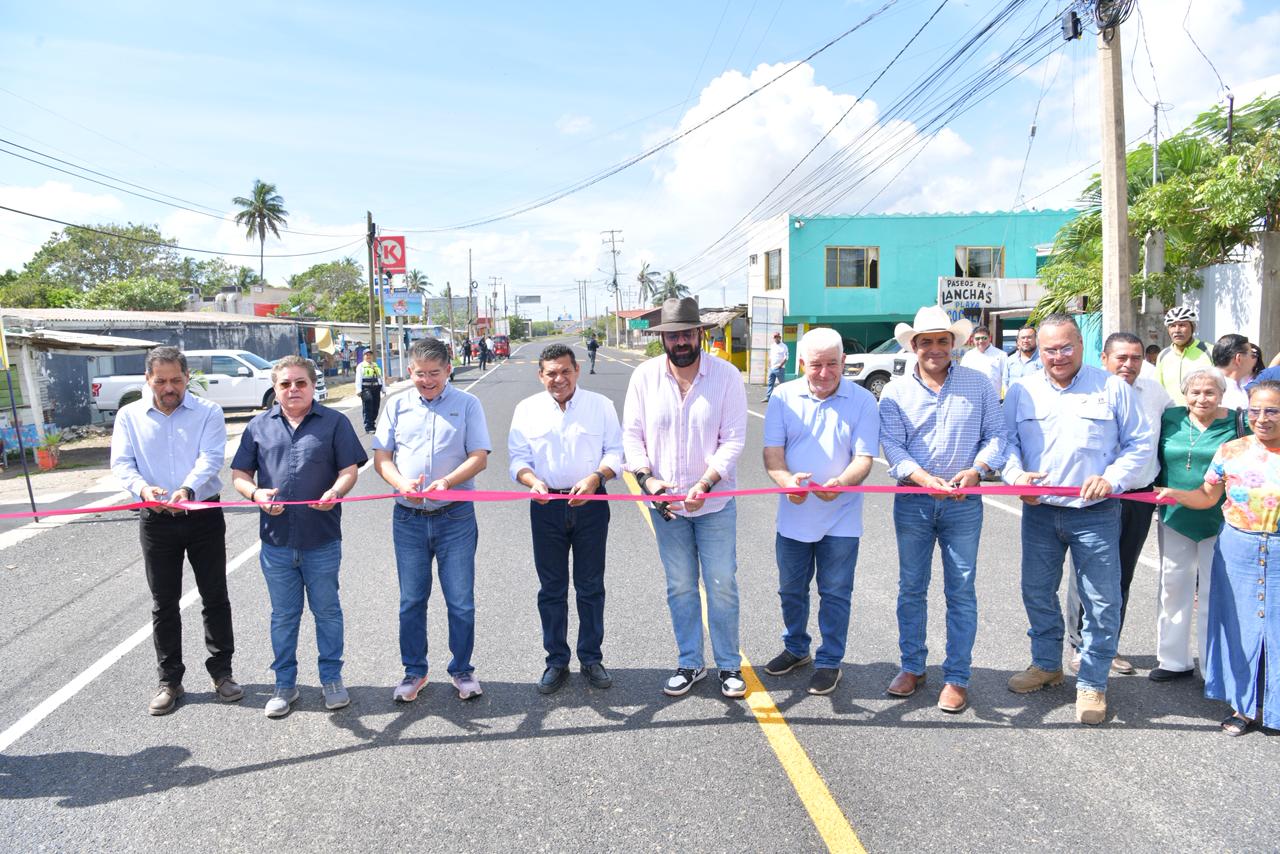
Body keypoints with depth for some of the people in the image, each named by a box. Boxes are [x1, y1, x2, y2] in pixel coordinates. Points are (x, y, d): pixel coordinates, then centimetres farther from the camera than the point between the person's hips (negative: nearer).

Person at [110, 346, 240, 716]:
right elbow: (121, 464, -4)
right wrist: (143, 487, -27)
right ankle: (169, 681, 21)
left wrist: (188, 488, -34)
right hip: (156, 519, 2)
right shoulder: (129, 416, 4)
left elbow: (211, 458, -15)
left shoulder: (208, 412, -3)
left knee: (215, 596, 6)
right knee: (163, 602, 9)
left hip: (204, 515, -1)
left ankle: (221, 672, 20)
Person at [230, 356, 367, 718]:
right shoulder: (259, 426, 7)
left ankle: (331, 678, 26)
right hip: (276, 539, 2)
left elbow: (349, 470, -1)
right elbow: (239, 474, 10)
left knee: (327, 612, 11)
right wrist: (256, 493, -12)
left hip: (322, 539, -2)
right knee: (283, 616, 13)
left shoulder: (334, 422, 1)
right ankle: (285, 684, 27)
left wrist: (335, 492, -22)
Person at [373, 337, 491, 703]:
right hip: (408, 517, 2)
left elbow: (479, 457, -4)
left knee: (461, 601, 4)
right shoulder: (398, 406, 7)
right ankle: (414, 671, 27)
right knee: (411, 600, 11)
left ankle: (462, 670, 22)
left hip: (455, 517, -2)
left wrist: (447, 481, -22)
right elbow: (381, 457, 5)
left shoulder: (466, 404, 1)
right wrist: (402, 483, -15)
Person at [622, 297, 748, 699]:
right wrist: (647, 478, -15)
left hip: (715, 502, -2)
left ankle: (729, 665, 23)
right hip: (665, 503, 2)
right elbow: (632, 434, 0)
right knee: (680, 587, 13)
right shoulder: (645, 376, -3)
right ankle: (690, 663, 28)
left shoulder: (726, 375, -9)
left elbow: (733, 439, -11)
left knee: (722, 586, 5)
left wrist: (704, 484, -23)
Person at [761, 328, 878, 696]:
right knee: (791, 590, 17)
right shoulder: (783, 397, -3)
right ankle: (796, 649, 39)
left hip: (840, 517, -2)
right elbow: (772, 452, -7)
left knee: (835, 594, 7)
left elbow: (864, 458, -11)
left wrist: (840, 483, -32)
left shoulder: (862, 401, -6)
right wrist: (787, 479, -29)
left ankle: (829, 662, 25)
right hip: (793, 513, 2)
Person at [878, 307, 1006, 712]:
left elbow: (995, 434, 3)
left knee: (961, 590, 4)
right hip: (912, 501, 1)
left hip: (963, 503, 0)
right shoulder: (895, 392, 2)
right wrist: (925, 479, -22)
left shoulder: (978, 384, 4)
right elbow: (892, 446, -6)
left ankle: (957, 677, 14)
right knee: (911, 587, 10)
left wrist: (976, 470, -15)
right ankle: (912, 667, 25)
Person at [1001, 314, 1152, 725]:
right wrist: (1016, 474, -12)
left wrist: (1112, 478, -14)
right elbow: (1006, 441, 7)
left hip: (1096, 514, -2)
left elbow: (1140, 443, 2)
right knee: (1037, 593, 14)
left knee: (1102, 601, 2)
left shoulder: (1112, 388, 0)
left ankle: (1092, 683, 19)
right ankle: (1046, 663, 35)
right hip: (1039, 512, 3)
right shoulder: (1022, 392, 5)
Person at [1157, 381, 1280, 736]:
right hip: (1237, 551, 2)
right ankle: (1244, 704, 26)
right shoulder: (1231, 451, 0)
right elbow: (1206, 497, 5)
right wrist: (1171, 493, -11)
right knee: (1239, 625, 10)